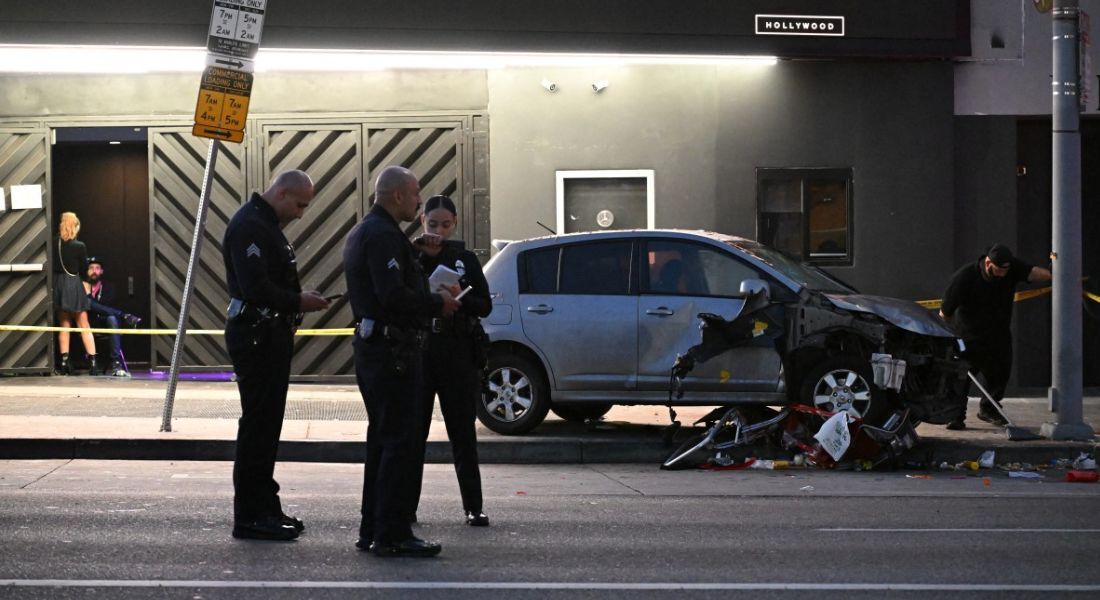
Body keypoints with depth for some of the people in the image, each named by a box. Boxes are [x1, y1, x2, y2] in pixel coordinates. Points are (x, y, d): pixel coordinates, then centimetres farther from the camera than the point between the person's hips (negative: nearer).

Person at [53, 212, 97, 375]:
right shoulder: (79, 246, -11)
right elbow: (82, 266, 1)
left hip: (57, 283, 3)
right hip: (73, 284, -3)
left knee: (64, 325, 13)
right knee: (84, 326, 5)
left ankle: (64, 362, 9)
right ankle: (92, 362, -2)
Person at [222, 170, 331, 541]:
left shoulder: (267, 224, 19)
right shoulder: (249, 226, -15)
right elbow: (255, 288, -24)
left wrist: (299, 298, 10)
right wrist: (298, 302, -15)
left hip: (270, 337, 11)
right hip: (255, 338, -11)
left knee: (265, 424, 14)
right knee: (258, 424, -7)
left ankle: (265, 508, 21)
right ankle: (250, 515, -3)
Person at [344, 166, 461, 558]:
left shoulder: (361, 233, 19)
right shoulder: (384, 235, -15)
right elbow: (394, 296, -25)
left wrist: (432, 298, 14)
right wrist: (438, 304, -11)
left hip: (371, 346, 11)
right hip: (393, 350, -11)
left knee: (382, 440, 16)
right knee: (401, 442, -8)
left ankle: (371, 529, 20)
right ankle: (392, 535, -8)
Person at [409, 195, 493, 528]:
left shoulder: (465, 259, 8)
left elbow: (485, 306, 4)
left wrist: (457, 297, -15)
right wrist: (420, 252, -17)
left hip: (459, 354, 1)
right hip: (417, 351, -1)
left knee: (463, 432, 3)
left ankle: (473, 507, 5)